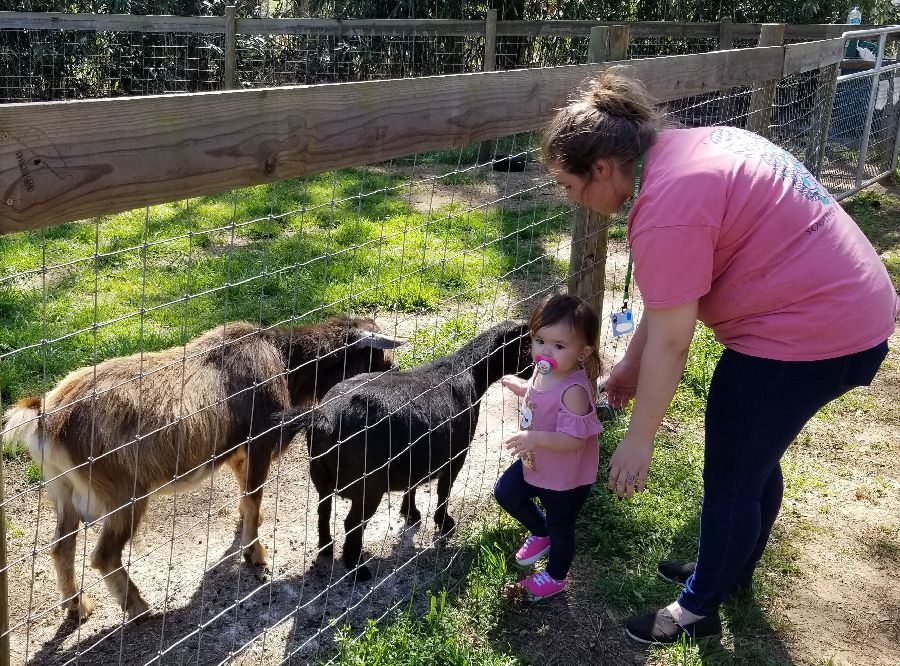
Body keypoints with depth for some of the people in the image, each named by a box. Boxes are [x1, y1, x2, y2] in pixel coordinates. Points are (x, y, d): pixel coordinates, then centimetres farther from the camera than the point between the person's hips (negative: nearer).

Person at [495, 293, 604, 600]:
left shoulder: (574, 390, -36)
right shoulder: (545, 370, -9)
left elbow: (574, 438, -37)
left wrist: (536, 438, -45)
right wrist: (520, 387, 4)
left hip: (566, 477, -8)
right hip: (535, 463, 8)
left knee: (560, 527, 16)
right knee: (505, 492, 23)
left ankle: (555, 576, 43)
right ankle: (541, 533, 47)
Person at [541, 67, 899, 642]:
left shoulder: (668, 205, -24)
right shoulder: (685, 148, 6)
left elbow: (670, 341, -20)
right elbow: (672, 290, 13)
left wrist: (638, 440, -10)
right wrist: (631, 364, 18)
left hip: (808, 335, -10)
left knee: (729, 477, 7)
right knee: (755, 460, 24)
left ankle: (699, 609, 26)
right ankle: (733, 569, 45)